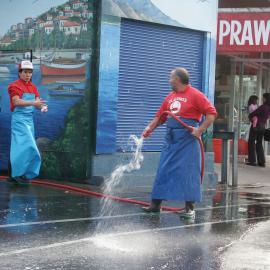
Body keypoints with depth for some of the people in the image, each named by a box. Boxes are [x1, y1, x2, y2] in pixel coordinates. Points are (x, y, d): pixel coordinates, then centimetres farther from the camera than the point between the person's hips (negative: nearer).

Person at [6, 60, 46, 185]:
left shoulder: (33, 87, 14)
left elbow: (37, 103, 8)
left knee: (21, 148, 9)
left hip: (29, 119, 7)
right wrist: (32, 102, -32)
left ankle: (15, 175, 15)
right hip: (19, 118, -7)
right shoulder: (15, 86, -7)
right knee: (26, 146, -15)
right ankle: (18, 173, -7)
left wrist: (42, 107, -15)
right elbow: (16, 102, -21)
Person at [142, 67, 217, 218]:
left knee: (188, 173, -3)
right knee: (164, 171, 8)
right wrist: (150, 128, 9)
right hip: (171, 140, 7)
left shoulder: (195, 95, -8)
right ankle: (156, 204, 16)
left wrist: (200, 130, -18)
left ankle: (190, 208, 4)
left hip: (187, 141, -7)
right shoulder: (170, 97, 12)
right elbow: (160, 116, 20)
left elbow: (212, 113, -12)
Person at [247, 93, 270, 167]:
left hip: (256, 126, -7)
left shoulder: (263, 107, -20)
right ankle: (262, 161, 11)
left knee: (251, 143, 4)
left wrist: (250, 117, 4)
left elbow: (252, 114, -16)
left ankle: (252, 160, 3)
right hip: (263, 127, 7)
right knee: (259, 143, 16)